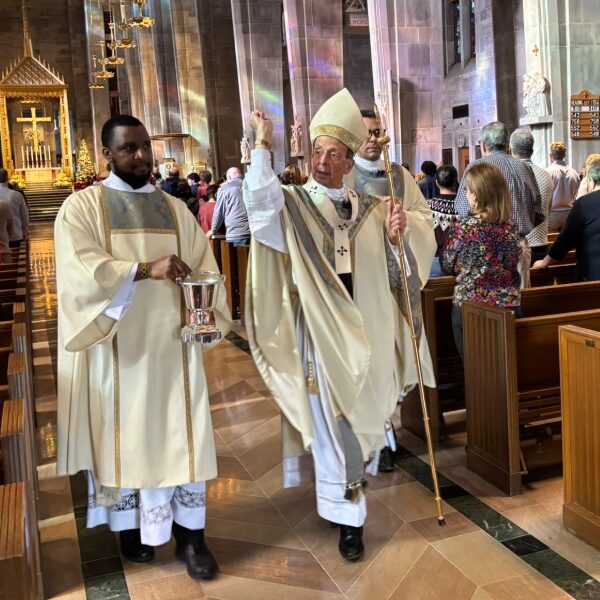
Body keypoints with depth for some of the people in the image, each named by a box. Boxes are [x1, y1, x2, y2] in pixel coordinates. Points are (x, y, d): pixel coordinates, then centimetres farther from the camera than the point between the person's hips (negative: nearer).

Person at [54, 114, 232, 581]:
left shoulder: (175, 208, 11)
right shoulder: (82, 206, -1)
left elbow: (204, 264, 5)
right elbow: (79, 267, -16)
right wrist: (145, 269, -27)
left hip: (172, 342, 3)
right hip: (116, 345, -3)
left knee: (181, 432, 4)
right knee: (123, 433, 8)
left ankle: (189, 532, 13)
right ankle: (130, 524, 26)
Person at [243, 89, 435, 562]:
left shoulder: (368, 210, 7)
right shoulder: (292, 204, -3)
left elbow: (391, 275, 6)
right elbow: (259, 198, -27)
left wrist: (394, 239, -11)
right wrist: (263, 144, -27)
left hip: (366, 333, 4)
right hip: (320, 332, -4)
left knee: (360, 416, 18)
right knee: (332, 422, 2)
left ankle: (343, 487, 42)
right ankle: (347, 514, 15)